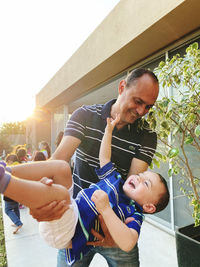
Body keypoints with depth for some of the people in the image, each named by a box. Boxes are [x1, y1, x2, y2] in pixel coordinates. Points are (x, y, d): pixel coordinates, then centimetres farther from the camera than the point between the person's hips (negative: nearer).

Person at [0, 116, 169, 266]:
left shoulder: (134, 215, -9)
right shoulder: (116, 179, 10)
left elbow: (127, 244, -27)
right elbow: (104, 157, 12)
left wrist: (105, 208, -33)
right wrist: (109, 129, 10)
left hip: (63, 232, -7)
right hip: (68, 210, 7)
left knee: (60, 192, -37)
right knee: (61, 167, -9)